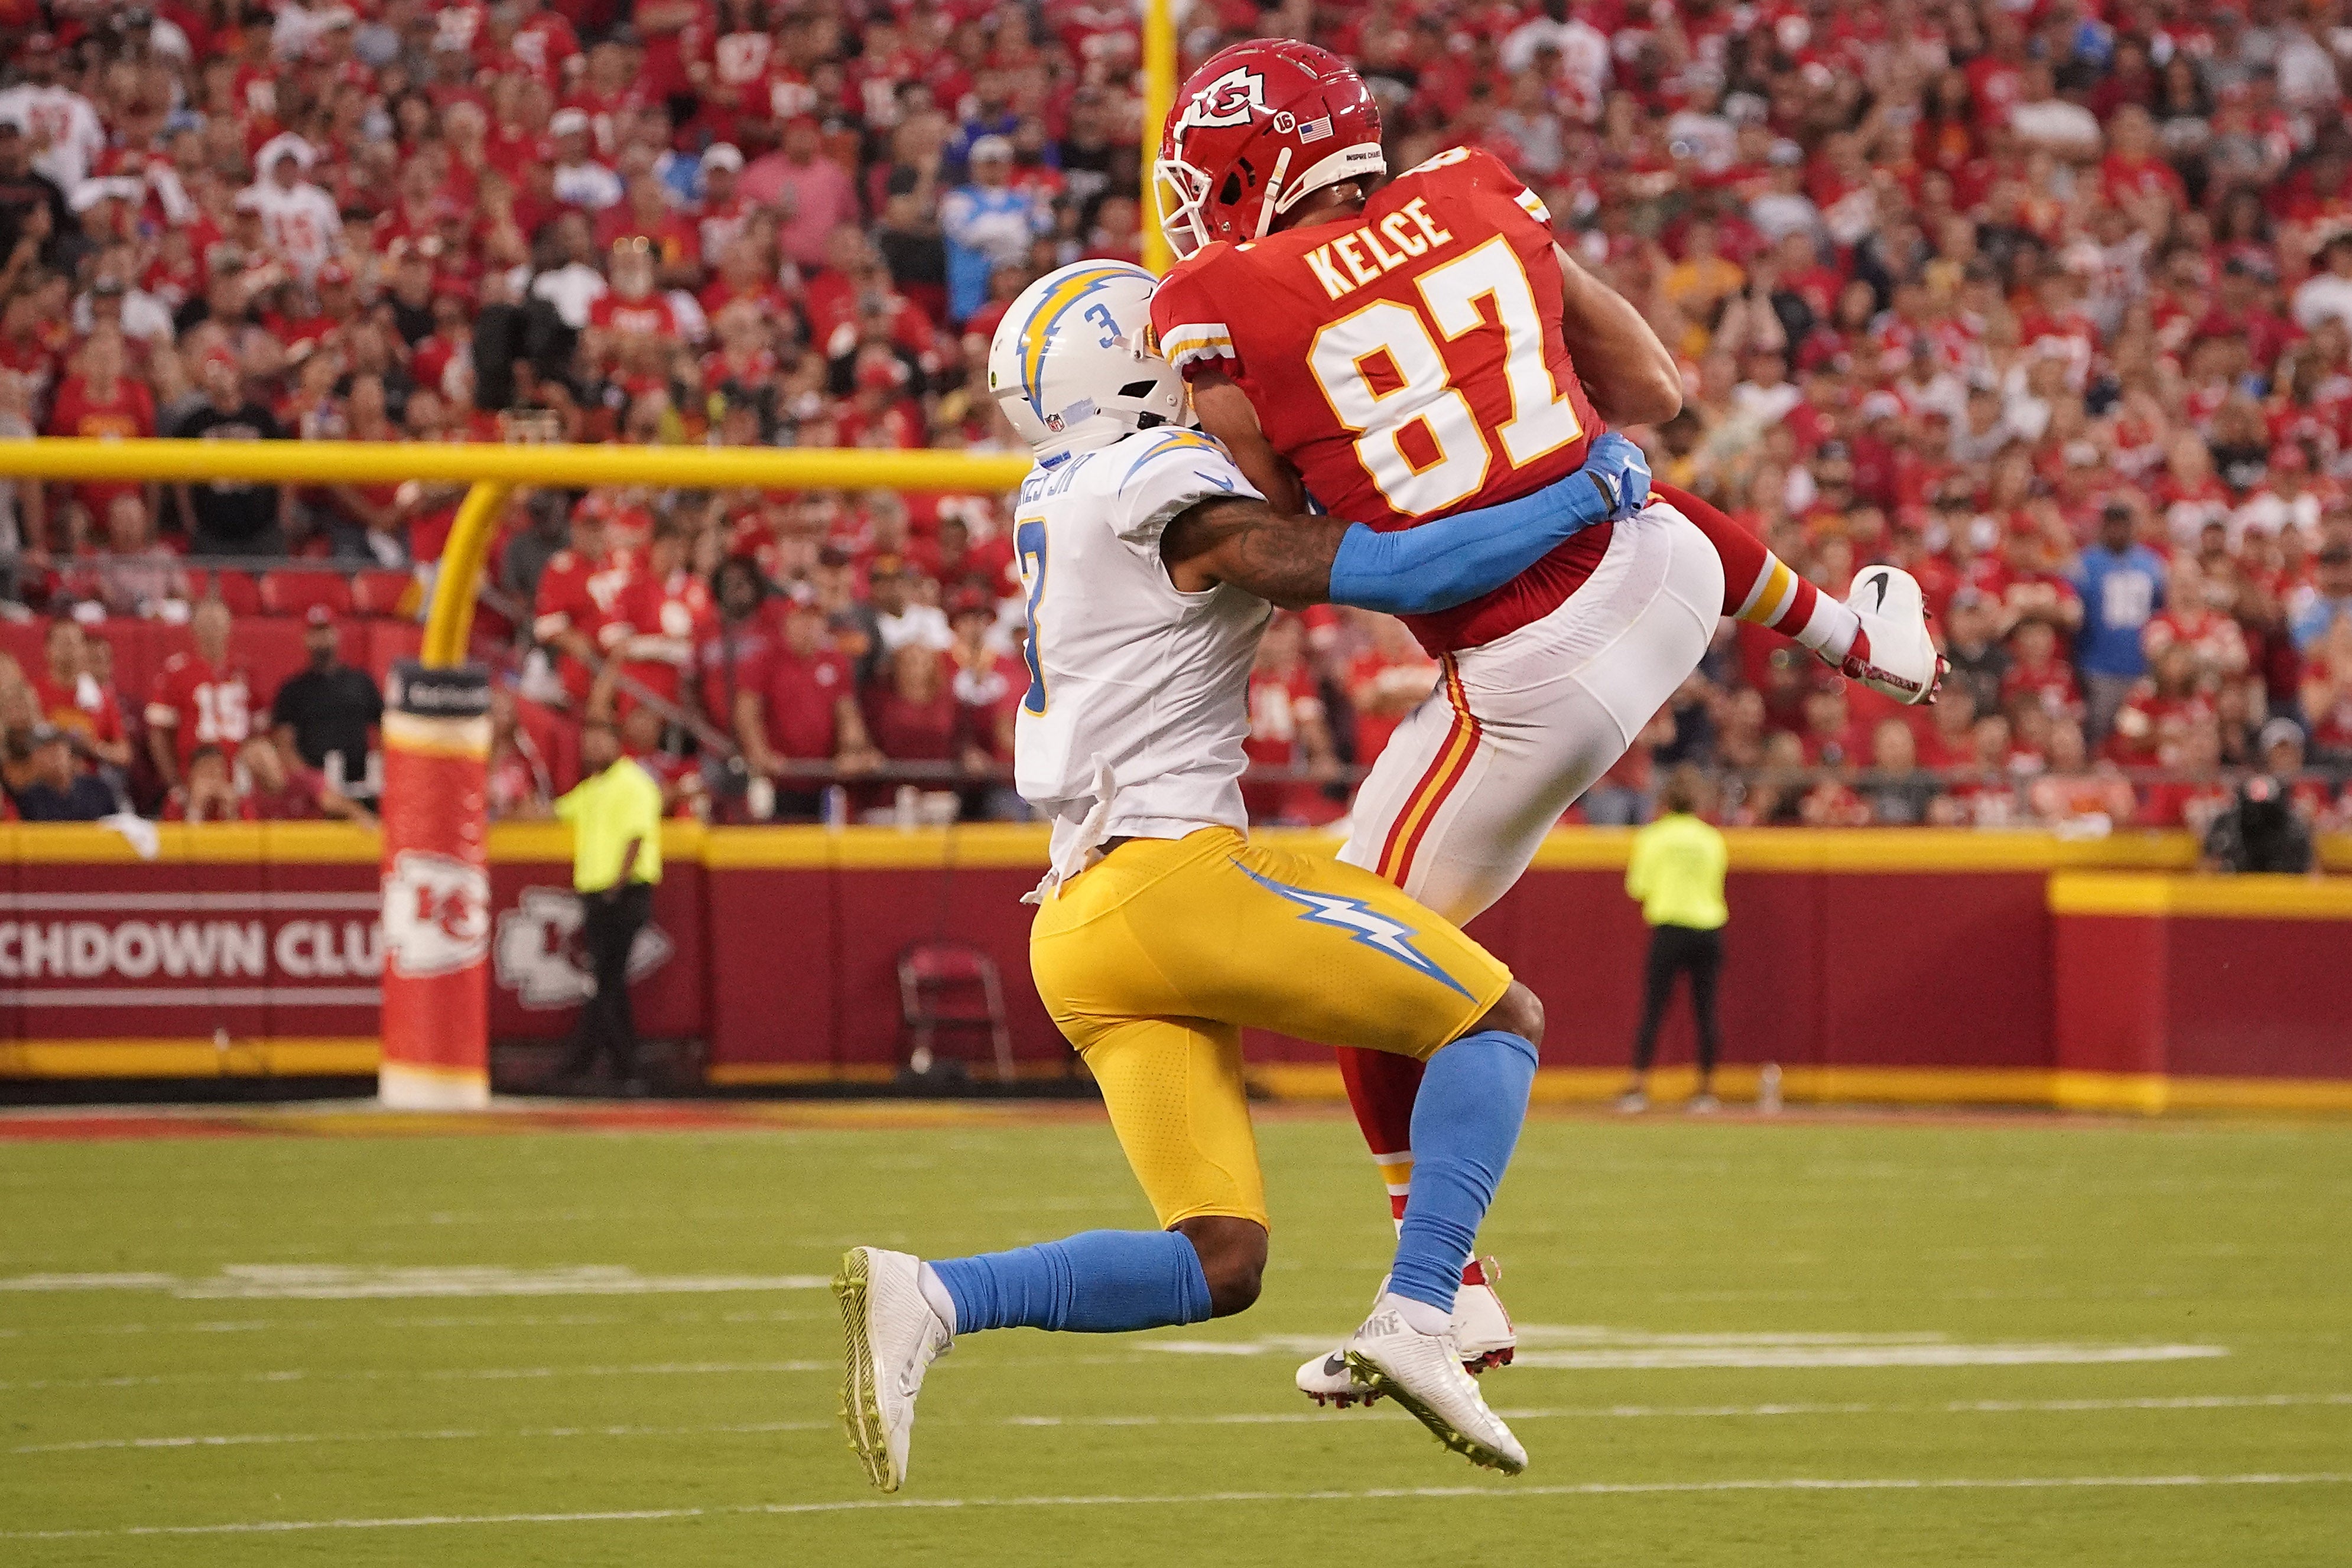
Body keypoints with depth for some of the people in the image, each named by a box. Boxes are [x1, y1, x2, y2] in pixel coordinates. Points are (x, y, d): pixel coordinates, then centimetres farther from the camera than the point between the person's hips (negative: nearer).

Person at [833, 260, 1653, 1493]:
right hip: (1171, 873, -8)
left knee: (1216, 1265, 5)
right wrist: (1585, 498, -2)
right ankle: (1414, 1322, -12)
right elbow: (1390, 574, -12)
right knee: (1499, 1018, 4)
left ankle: (927, 1298, -13)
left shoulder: (1058, 500, 19)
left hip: (1078, 929, 8)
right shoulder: (1167, 492, -6)